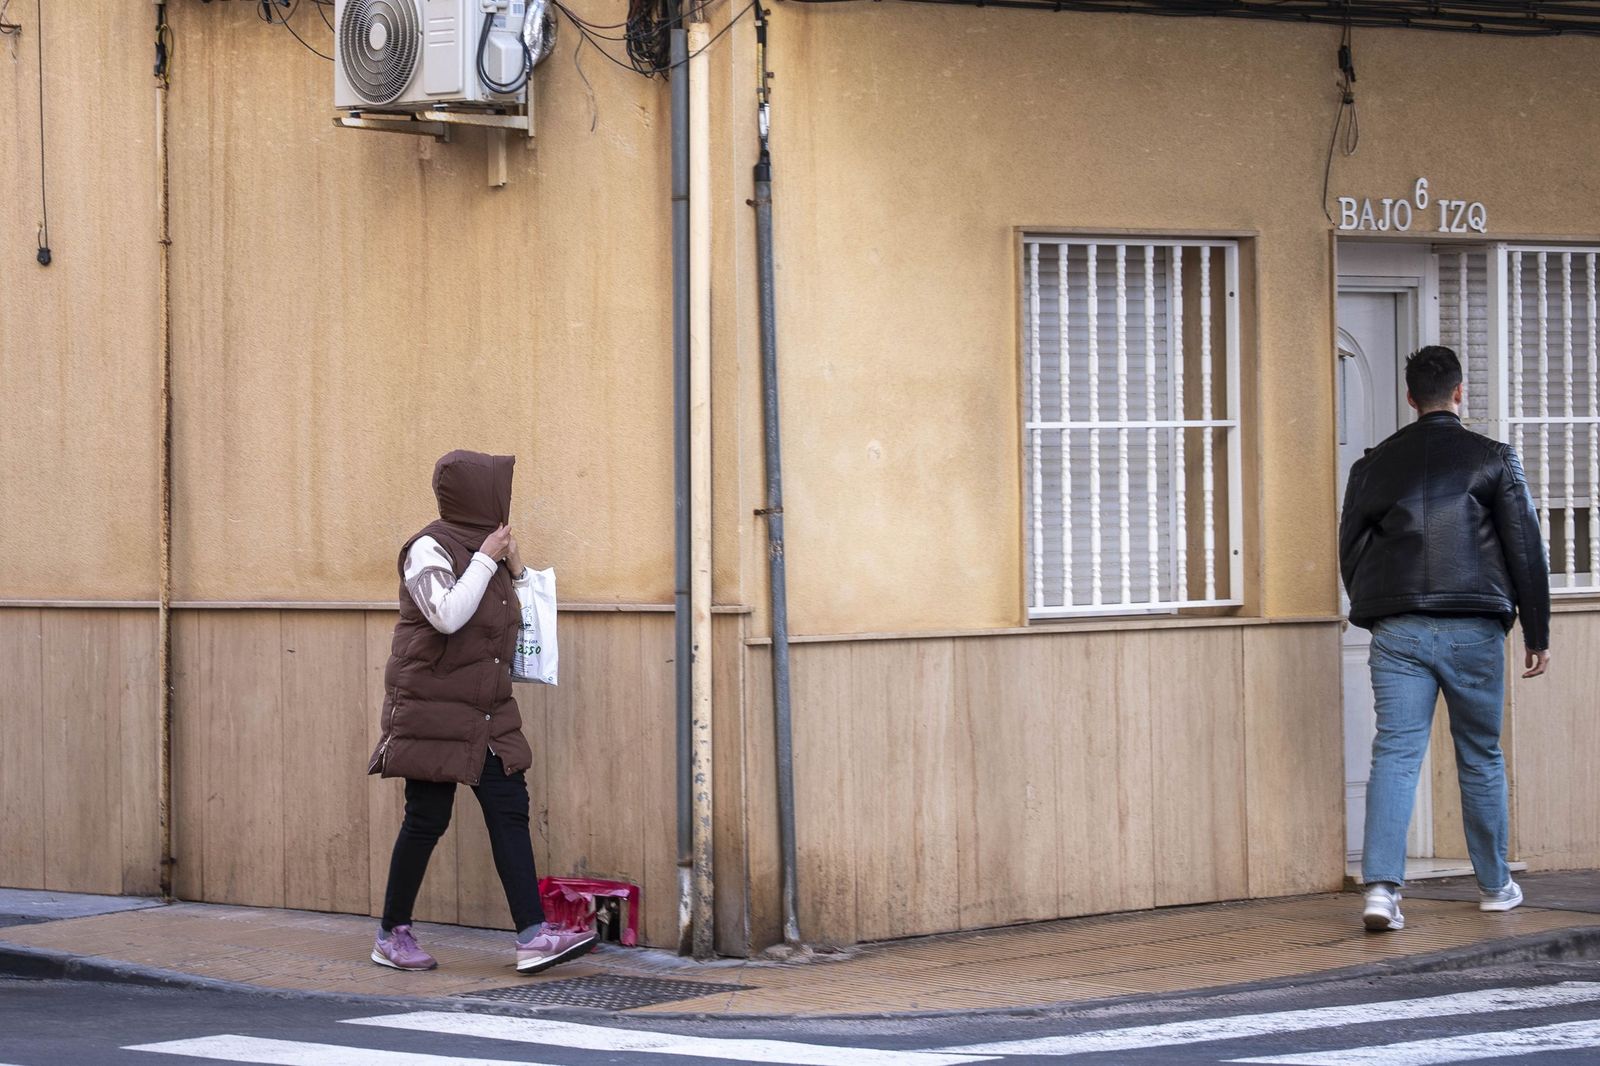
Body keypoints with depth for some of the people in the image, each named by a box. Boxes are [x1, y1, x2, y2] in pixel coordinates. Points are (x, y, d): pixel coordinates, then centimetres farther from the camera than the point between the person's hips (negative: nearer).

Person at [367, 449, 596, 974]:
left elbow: (519, 623, 20)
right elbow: (448, 615, -26)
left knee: (510, 811, -2)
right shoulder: (430, 550, -11)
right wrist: (486, 560, -17)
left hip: (487, 713, 8)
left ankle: (533, 936, -7)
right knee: (427, 819, -3)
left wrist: (516, 568, 6)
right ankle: (392, 935, 11)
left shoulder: (486, 548, 13)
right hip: (432, 709, -8)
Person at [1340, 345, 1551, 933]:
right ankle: (1494, 884, 23)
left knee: (1394, 753, -5)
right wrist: (1537, 634, 9)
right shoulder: (1493, 459, 2)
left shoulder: (1374, 464, 9)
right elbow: (1526, 550, 2)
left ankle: (1381, 885, -21)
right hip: (1473, 630, -1)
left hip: (1397, 632, 1)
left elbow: (1350, 549, 13)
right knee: (1481, 758, 12)